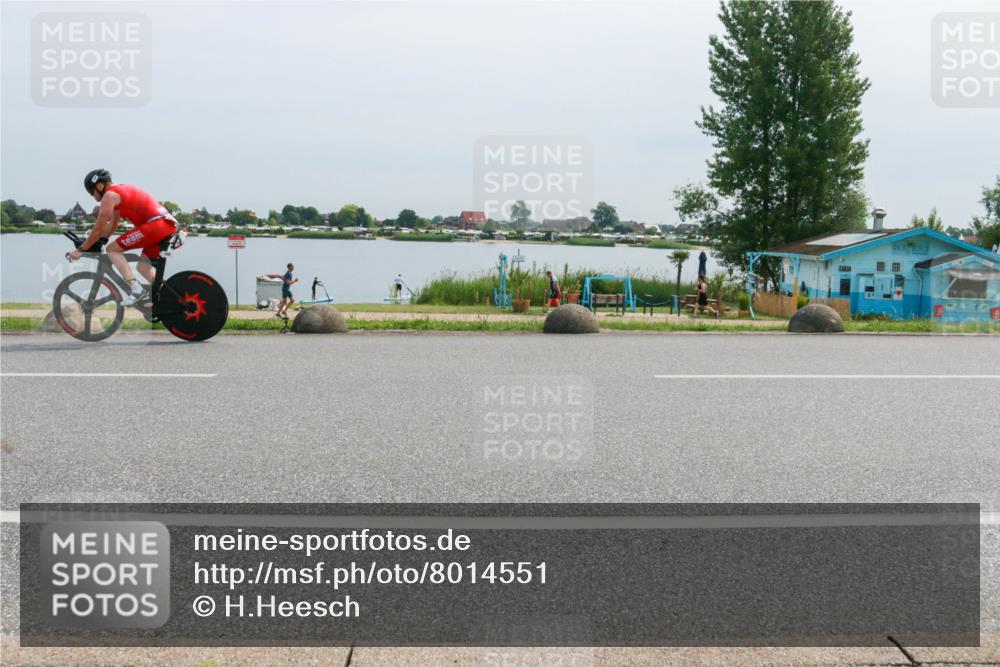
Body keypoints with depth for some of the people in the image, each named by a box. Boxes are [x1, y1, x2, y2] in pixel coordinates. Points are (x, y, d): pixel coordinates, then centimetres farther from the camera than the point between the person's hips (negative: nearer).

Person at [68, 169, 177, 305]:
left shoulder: (110, 195, -1)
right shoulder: (121, 191, 27)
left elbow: (99, 229, -2)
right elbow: (112, 226, 32)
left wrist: (81, 250, 7)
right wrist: (91, 242, 32)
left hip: (155, 224, -9)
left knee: (112, 249, -2)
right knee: (142, 265, 20)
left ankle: (136, 289, -14)